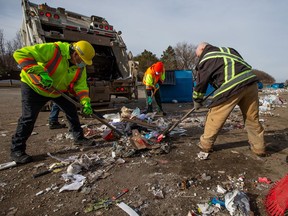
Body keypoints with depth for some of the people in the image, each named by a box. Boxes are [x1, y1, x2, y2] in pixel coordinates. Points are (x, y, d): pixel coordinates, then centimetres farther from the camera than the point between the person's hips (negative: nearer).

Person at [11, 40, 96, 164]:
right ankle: (17, 150, 7)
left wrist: (85, 102, -28)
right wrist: (40, 72, -43)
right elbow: (20, 54, -32)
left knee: (72, 110, 3)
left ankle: (79, 138, 18)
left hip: (58, 90, 6)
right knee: (29, 118, -10)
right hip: (33, 86, -6)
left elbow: (81, 85, -12)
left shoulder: (80, 66, -11)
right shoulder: (53, 50, -32)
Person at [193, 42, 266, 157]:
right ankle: (259, 147, 27)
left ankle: (205, 144, 18)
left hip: (231, 87, -7)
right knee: (252, 118, 16)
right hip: (250, 81, 7)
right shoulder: (228, 49, 27)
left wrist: (197, 102, 21)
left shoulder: (205, 59, 8)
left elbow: (201, 82, 10)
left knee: (215, 116, 7)